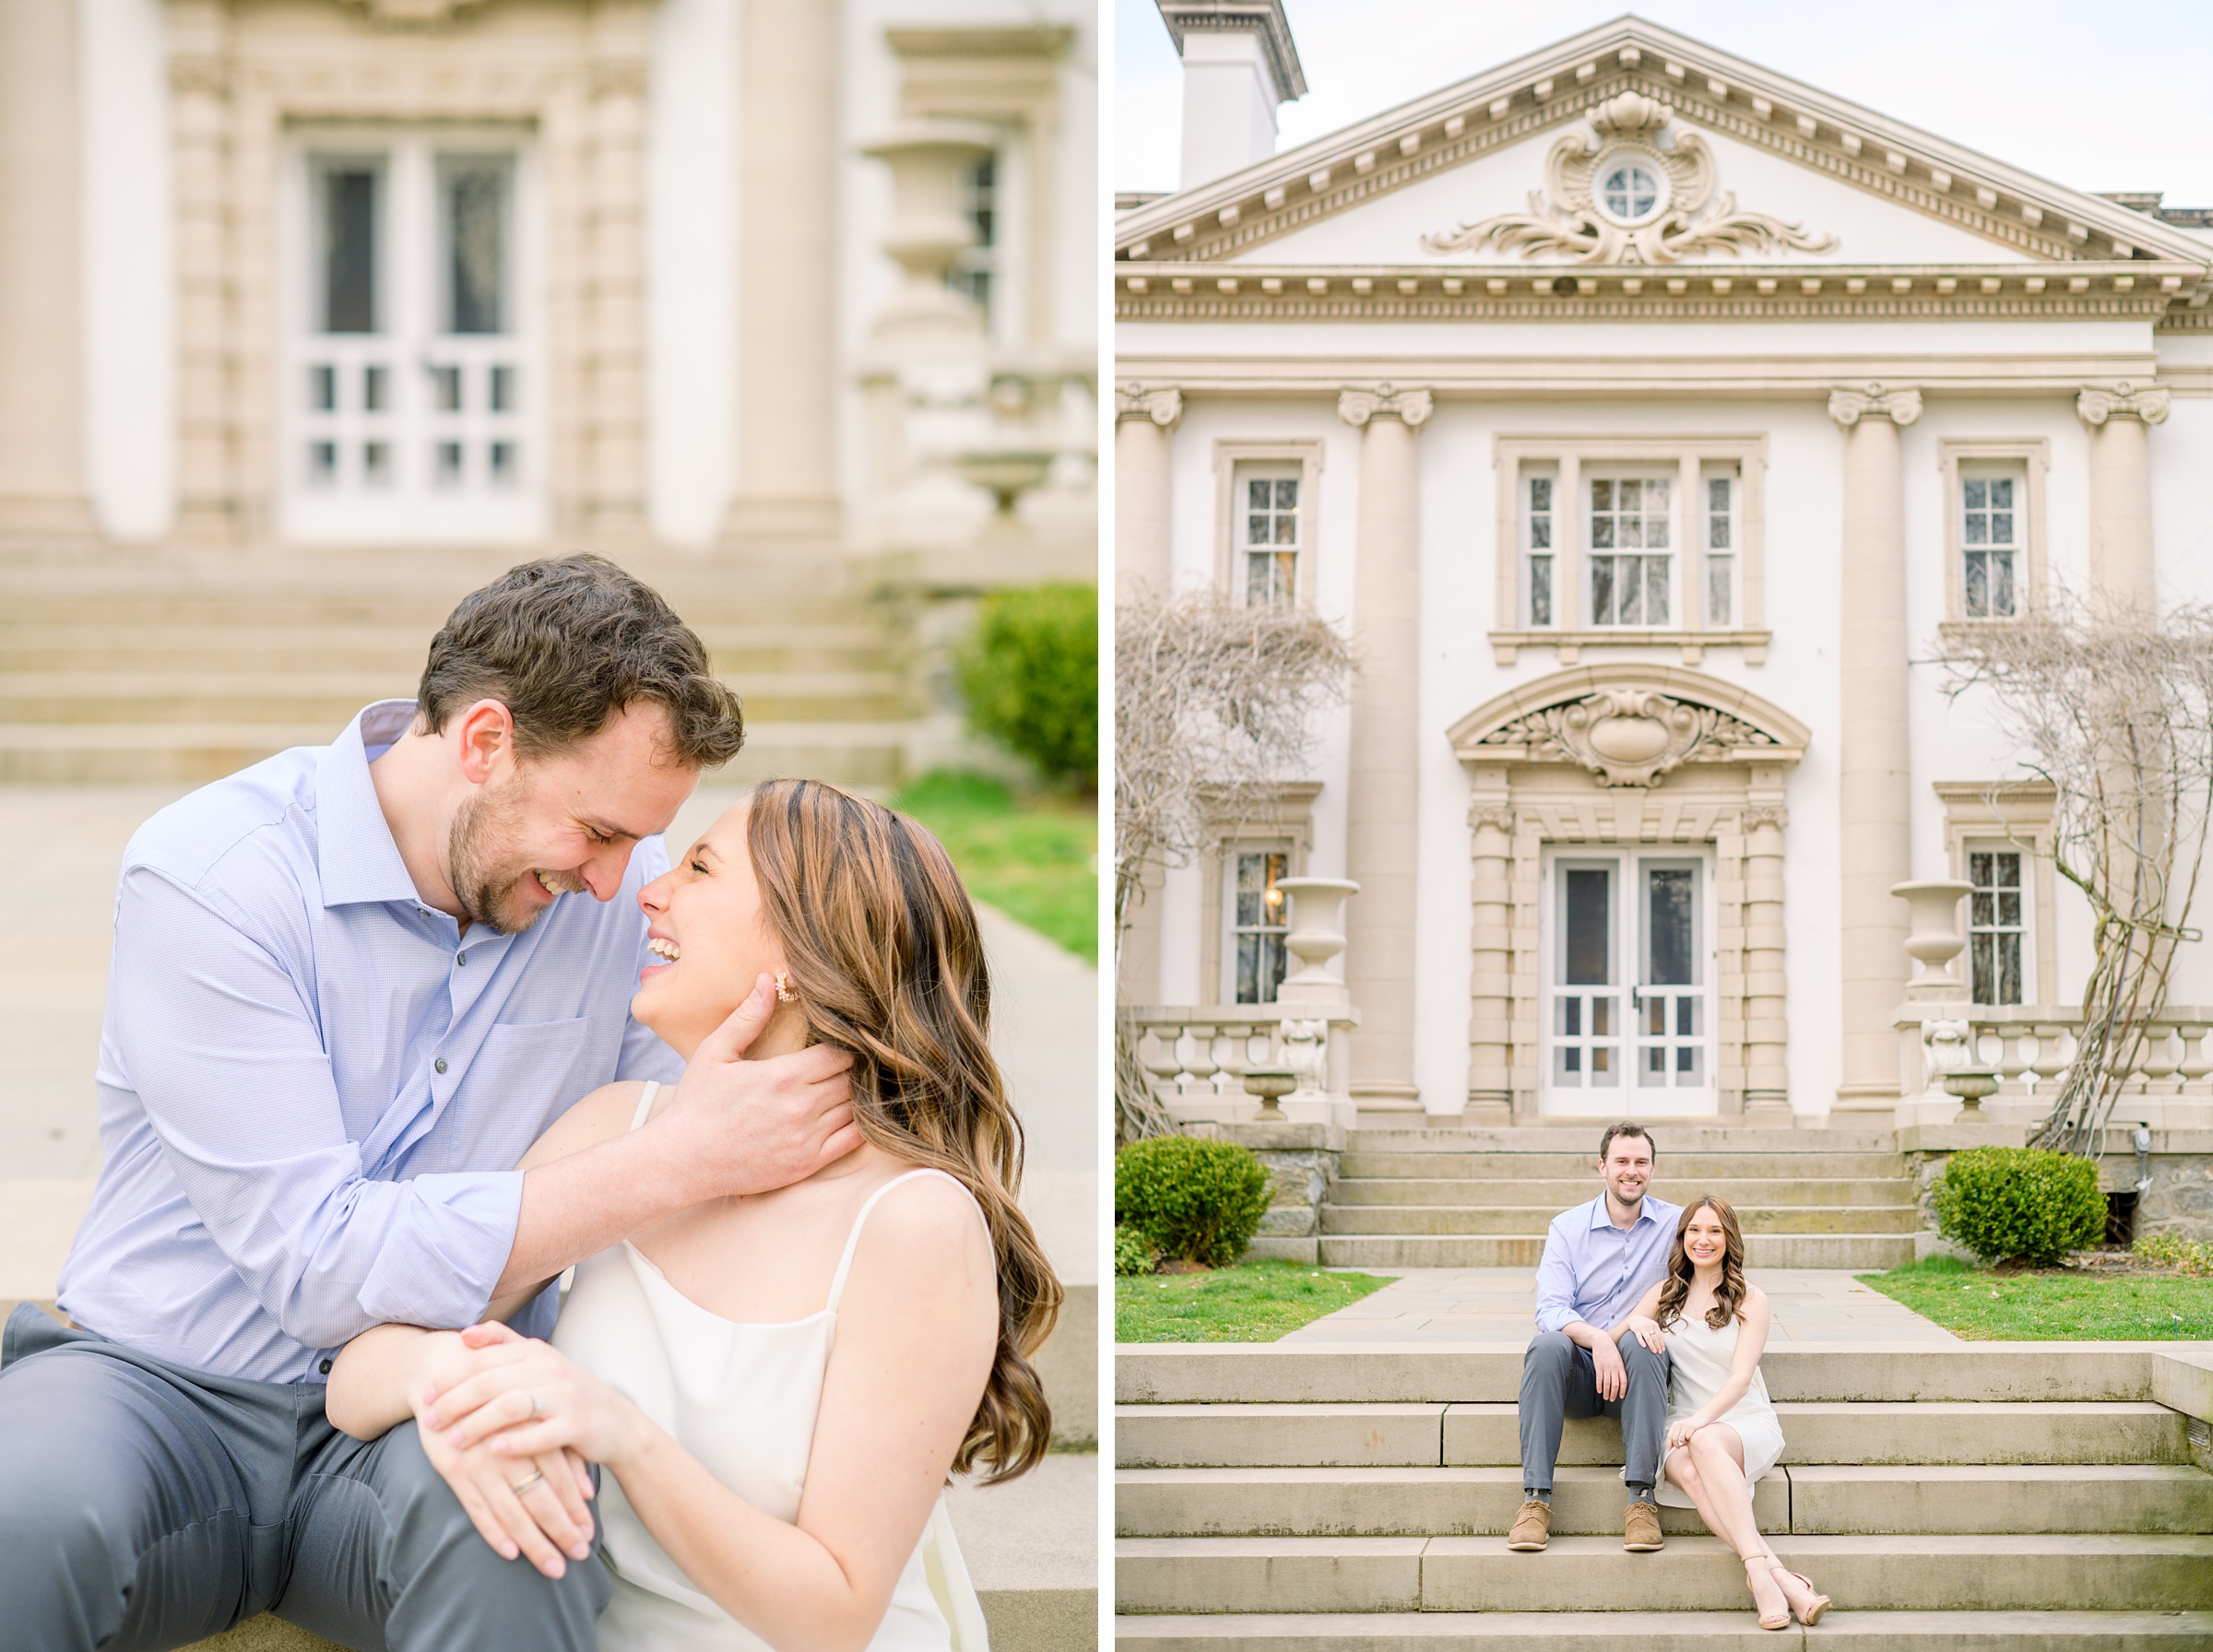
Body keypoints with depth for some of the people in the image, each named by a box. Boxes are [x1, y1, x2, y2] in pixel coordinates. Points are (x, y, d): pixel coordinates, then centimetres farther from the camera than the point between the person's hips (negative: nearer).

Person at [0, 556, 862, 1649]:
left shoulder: (627, 886, -1)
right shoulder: (205, 877, -16)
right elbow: (320, 1264, -22)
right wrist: (681, 1161, -25)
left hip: (424, 1415, 3)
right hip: (167, 1391, -3)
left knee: (507, 1522, -34)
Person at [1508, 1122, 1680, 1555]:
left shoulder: (1674, 1224, 6)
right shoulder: (1567, 1227, 4)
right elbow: (1551, 1309, -9)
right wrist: (1597, 1340, -29)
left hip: (1633, 1373, 0)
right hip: (1577, 1374, 0)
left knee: (1640, 1345, -34)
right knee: (1548, 1345, -32)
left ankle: (1641, 1499, -38)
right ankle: (1536, 1499, -36)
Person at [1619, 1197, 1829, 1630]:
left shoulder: (1750, 1299, 5)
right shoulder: (1666, 1293, 15)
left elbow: (1740, 1378, -6)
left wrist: (1701, 1420, -25)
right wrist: (1634, 1323, -11)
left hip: (1747, 1423, -2)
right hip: (1685, 1428, 2)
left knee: (1706, 1443, -39)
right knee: (1690, 1473, -36)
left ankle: (1758, 1571, -51)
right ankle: (1782, 1578, -48)